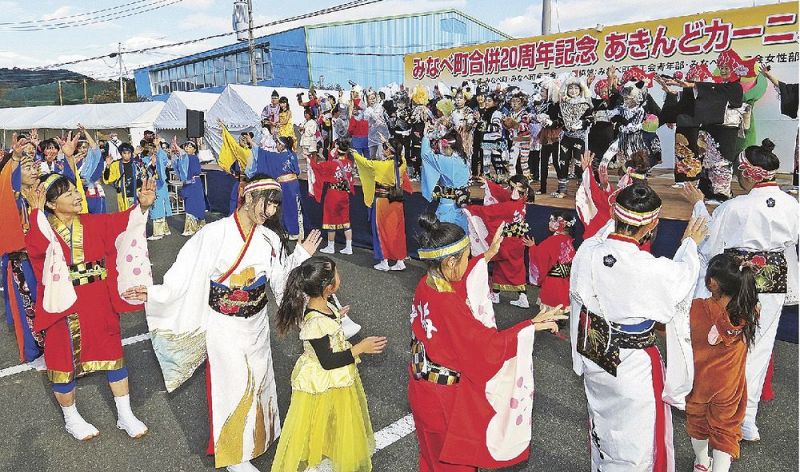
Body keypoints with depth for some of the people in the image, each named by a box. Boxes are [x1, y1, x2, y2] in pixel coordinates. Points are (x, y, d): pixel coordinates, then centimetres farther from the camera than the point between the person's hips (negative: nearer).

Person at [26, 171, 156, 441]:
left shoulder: (92, 224, 1)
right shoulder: (43, 229, -7)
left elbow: (121, 221, -14)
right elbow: (35, 247, -29)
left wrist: (142, 205, -30)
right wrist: (37, 213, -35)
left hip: (99, 304, 3)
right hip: (64, 306, -3)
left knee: (112, 354, 10)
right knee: (64, 360, 11)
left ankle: (125, 415, 24)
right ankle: (71, 419, 34)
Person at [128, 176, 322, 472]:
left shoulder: (270, 238, -4)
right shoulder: (215, 233, -19)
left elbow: (280, 278, 1)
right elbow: (186, 276, -17)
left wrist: (301, 256, -5)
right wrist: (154, 294, -26)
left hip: (257, 323, 5)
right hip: (224, 326, -4)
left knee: (258, 379, 20)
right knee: (232, 385, 7)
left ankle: (255, 434, 48)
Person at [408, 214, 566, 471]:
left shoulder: (427, 284, -9)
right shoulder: (447, 305, -34)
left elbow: (455, 282, 14)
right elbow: (489, 346, -28)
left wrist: (486, 257, 18)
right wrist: (531, 325, -20)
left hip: (424, 385, 8)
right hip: (446, 395, -8)